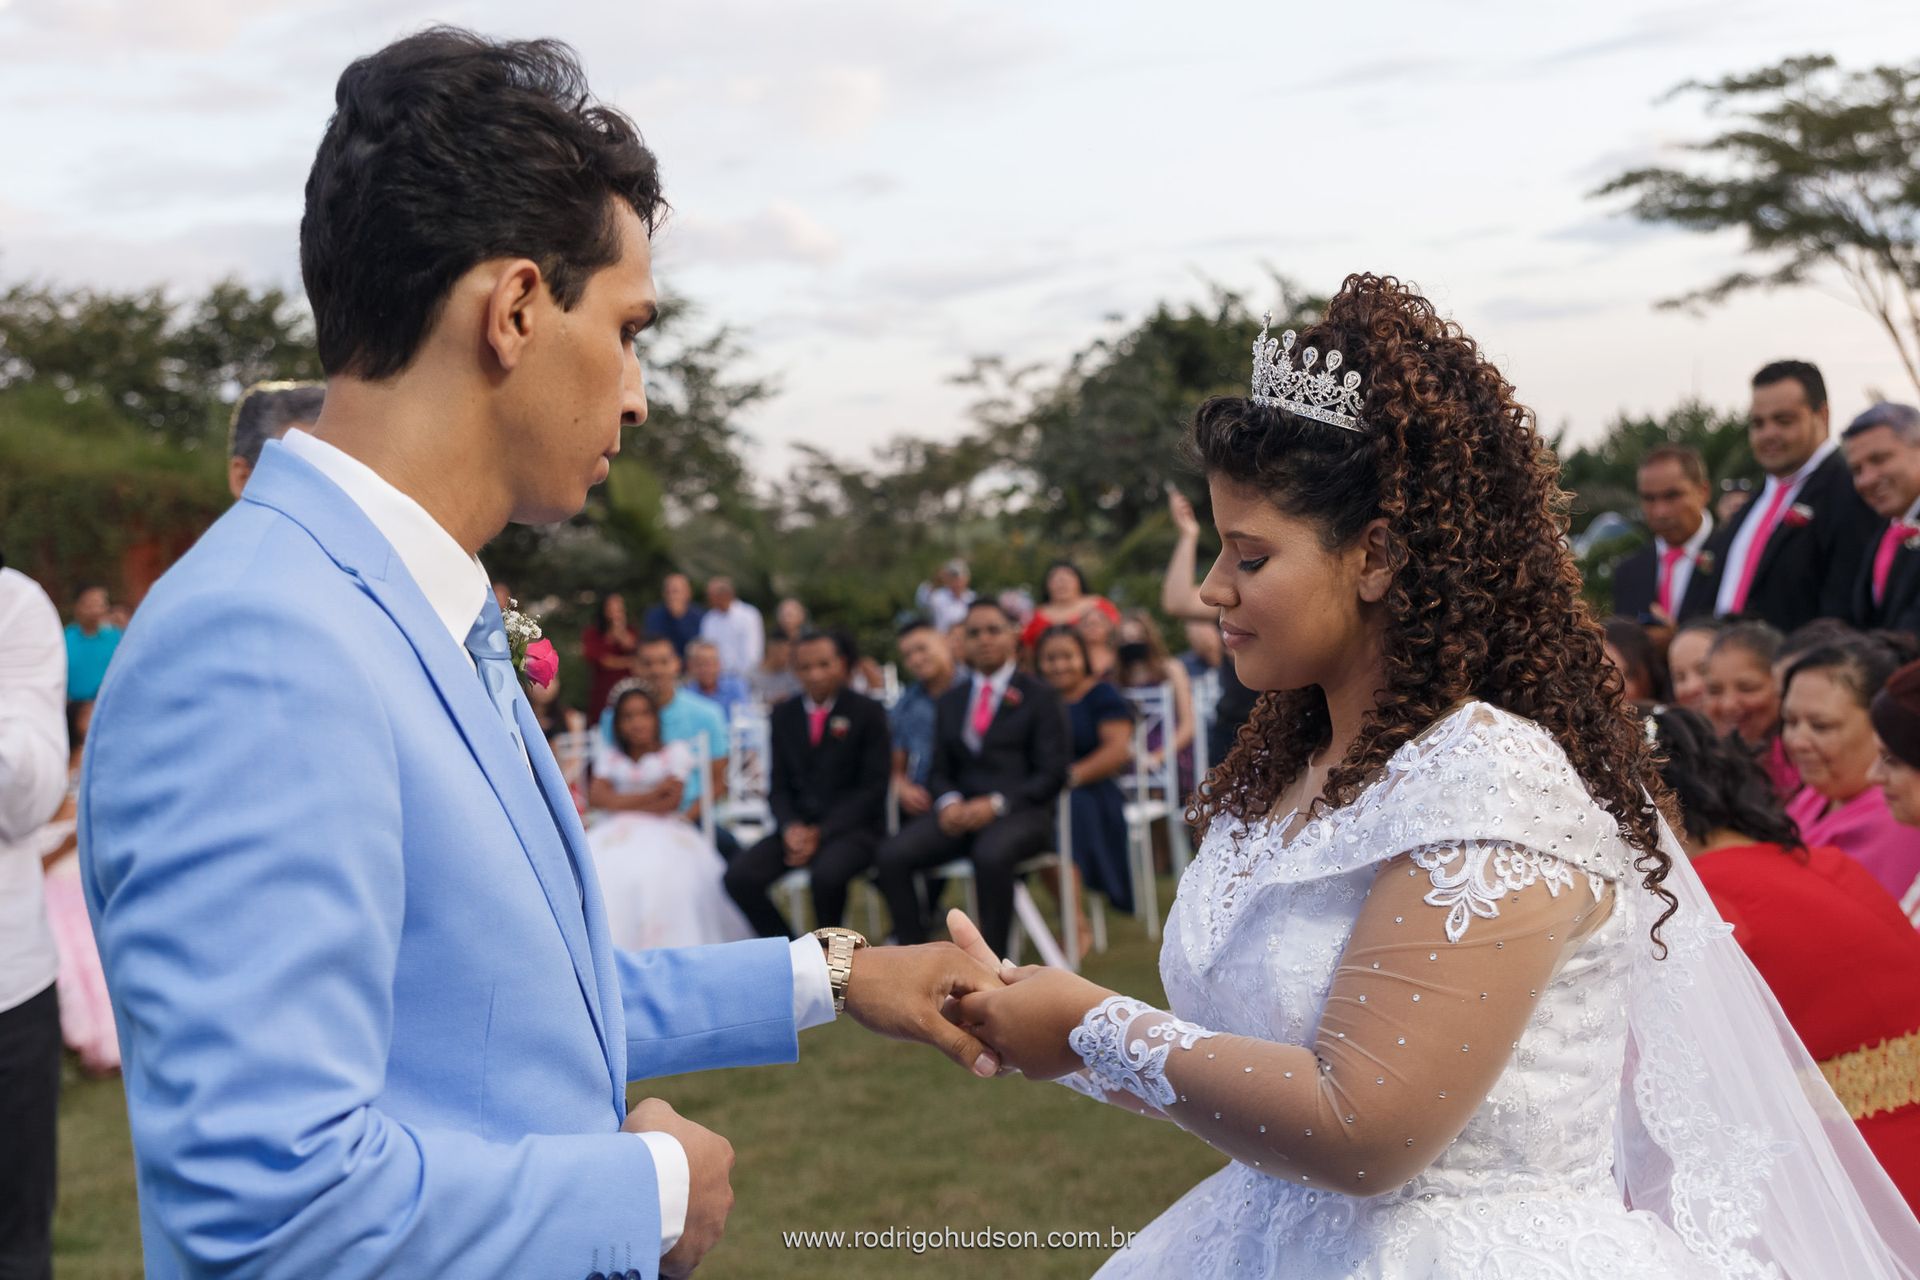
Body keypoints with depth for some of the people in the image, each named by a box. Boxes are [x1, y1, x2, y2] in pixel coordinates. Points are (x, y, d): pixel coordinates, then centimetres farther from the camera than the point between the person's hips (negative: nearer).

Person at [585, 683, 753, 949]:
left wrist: (621, 803, 1)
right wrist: (652, 794, -3)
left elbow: (670, 803, 0)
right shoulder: (608, 755, 22)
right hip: (614, 834, 2)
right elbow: (596, 798, 3)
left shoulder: (675, 752, 14)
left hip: (663, 834, -2)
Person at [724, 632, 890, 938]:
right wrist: (791, 828, -11)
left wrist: (822, 833, -14)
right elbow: (779, 786, 11)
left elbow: (873, 787, -5)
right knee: (739, 877, -20)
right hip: (798, 828, 4)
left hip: (852, 827, -4)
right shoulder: (784, 715, 11)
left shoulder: (868, 712, 0)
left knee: (826, 875, -36)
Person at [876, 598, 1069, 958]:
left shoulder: (1039, 696, 7)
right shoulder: (951, 701, 21)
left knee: (991, 854, -39)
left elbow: (1052, 773, -1)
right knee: (892, 855, -22)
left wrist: (997, 804, -15)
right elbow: (940, 770, 18)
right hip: (961, 810, 4)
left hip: (1020, 810, -4)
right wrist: (949, 802, -6)